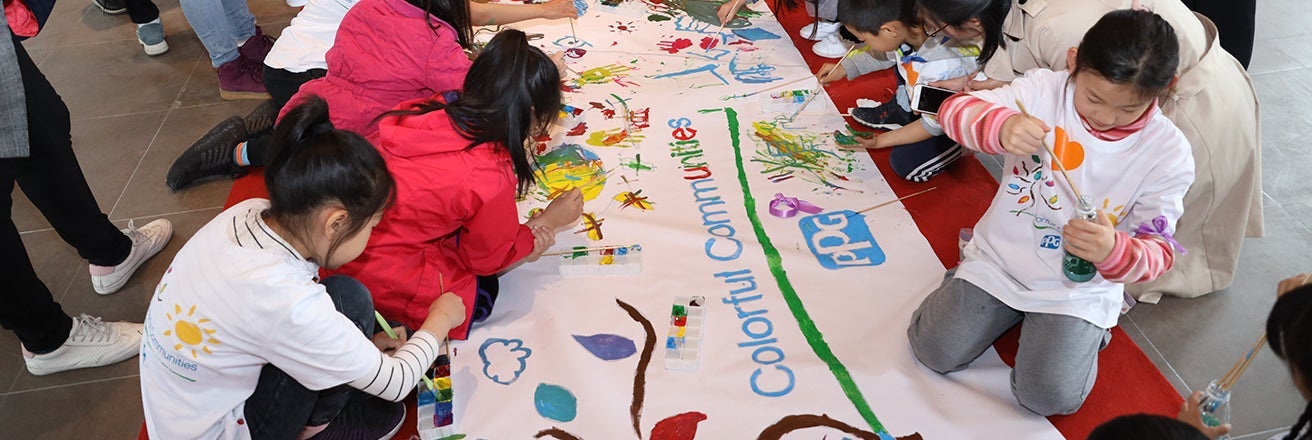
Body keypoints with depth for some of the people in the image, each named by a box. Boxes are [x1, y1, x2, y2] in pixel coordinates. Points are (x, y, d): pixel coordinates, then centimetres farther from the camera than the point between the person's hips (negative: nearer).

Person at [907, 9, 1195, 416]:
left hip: (1079, 289, -1)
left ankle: (1086, 332, 16)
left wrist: (1113, 251, -37)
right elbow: (955, 111, -23)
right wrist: (1002, 127, -47)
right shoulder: (1044, 90, -14)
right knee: (936, 350, -10)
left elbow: (1157, 252, -12)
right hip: (1000, 258, 1)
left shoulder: (1169, 153, -14)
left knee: (1049, 396, -15)